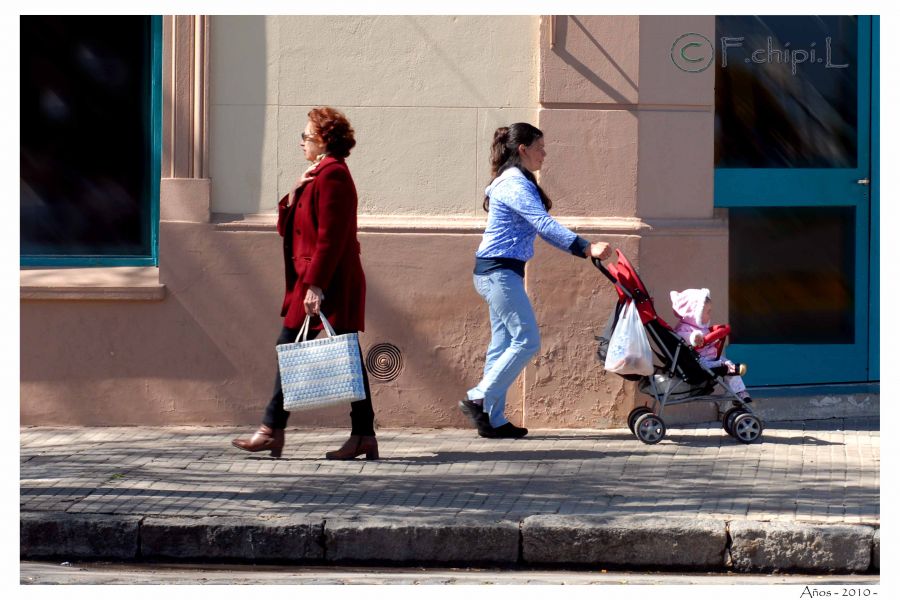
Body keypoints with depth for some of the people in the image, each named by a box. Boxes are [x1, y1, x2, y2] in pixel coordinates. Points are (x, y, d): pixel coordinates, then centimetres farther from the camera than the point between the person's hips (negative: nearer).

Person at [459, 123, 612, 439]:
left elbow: (540, 227, 19)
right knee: (526, 340, -10)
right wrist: (586, 248, -33)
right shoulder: (514, 184, -15)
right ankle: (479, 399, -7)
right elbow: (544, 224, -26)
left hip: (498, 273, 11)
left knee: (504, 343, 9)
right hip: (499, 272, -11)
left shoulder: (516, 182, 18)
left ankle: (492, 420, 9)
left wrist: (584, 248, 13)